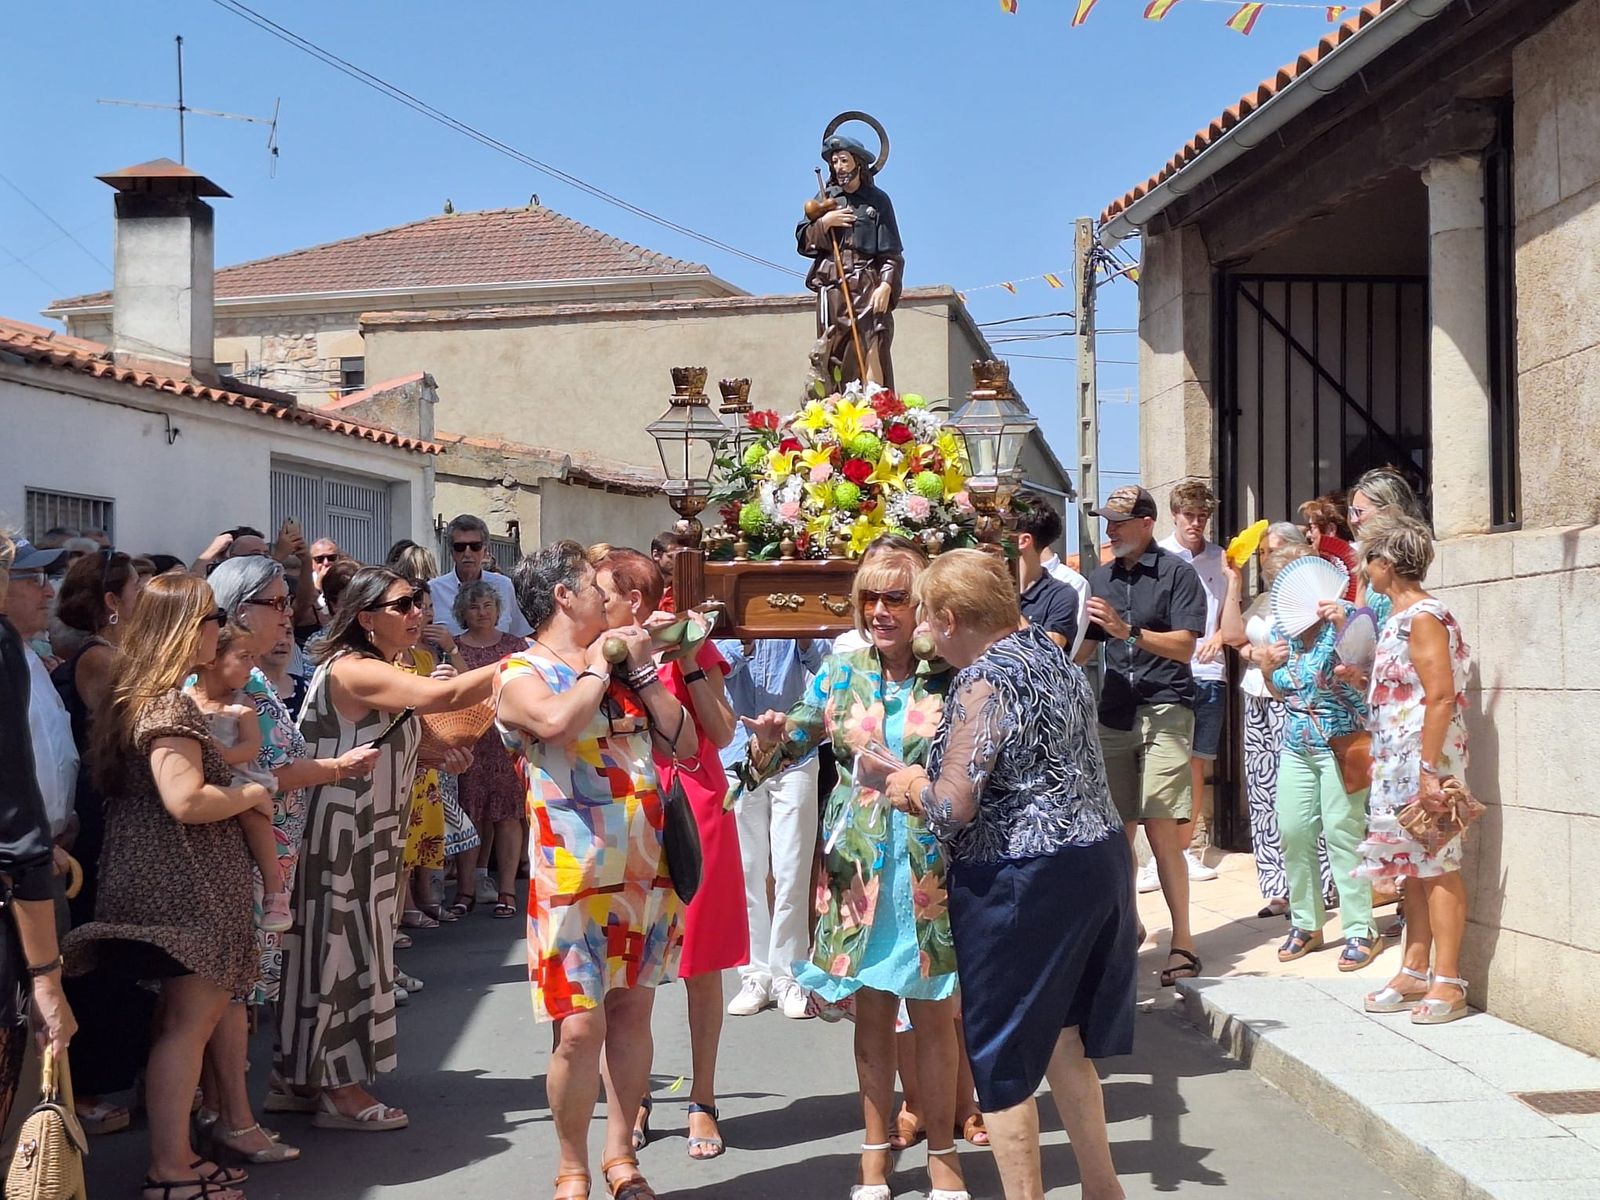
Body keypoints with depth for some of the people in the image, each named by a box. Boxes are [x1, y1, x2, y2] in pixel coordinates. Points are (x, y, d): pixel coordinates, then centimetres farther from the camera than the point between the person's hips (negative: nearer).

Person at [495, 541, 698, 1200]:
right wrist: (596, 670, -9)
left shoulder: (620, 668, 14)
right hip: (574, 878, -6)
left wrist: (641, 669, 1)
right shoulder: (521, 672, -4)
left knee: (631, 1014, 12)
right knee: (580, 1028, -6)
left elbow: (684, 741, 7)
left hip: (647, 870, 6)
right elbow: (558, 719, -27)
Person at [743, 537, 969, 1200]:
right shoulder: (841, 672, 3)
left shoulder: (951, 673, -5)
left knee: (935, 1015, 6)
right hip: (859, 864, 2)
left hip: (933, 865, -2)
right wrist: (771, 740, -16)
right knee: (872, 1014, 11)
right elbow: (793, 741, 6)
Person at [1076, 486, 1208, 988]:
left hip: (1164, 711, -5)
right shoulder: (1101, 578, 15)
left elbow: (1185, 646, -11)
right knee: (1118, 829, 8)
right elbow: (1082, 648, 19)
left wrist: (1127, 631, -21)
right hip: (1114, 714, 5)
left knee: (1161, 830, -10)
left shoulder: (1176, 574, -3)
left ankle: (1182, 941, -5)